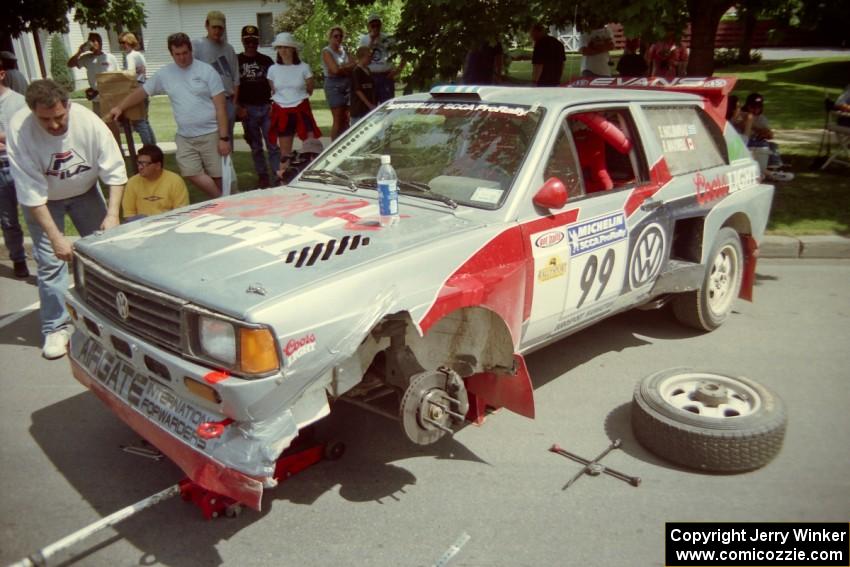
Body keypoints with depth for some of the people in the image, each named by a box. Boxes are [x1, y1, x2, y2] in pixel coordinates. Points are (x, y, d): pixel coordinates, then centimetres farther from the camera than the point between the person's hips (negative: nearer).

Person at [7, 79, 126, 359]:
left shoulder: (88, 121, -28)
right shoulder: (19, 131, -31)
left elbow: (115, 172, -21)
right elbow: (31, 193, -29)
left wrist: (112, 213, -29)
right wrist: (55, 236, -32)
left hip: (84, 192, 2)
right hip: (43, 200, -2)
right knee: (50, 261, -9)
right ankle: (55, 329, 1)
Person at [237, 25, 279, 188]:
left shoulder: (266, 61, 9)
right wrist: (238, 107, -5)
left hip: (266, 107, 0)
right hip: (247, 109, 0)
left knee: (272, 144, -5)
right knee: (256, 147, 6)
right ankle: (263, 175, 14)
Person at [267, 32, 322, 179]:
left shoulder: (303, 68, -3)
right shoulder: (273, 69, 2)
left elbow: (309, 91, 8)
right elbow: (273, 92, 15)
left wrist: (296, 96, 11)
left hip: (301, 110, -1)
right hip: (282, 112, 2)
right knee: (285, 151, 6)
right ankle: (283, 179, 15)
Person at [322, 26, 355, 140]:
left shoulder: (343, 49, 16)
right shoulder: (326, 51, -3)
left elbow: (352, 67, 7)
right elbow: (335, 69, -16)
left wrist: (342, 68, -9)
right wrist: (348, 66, -1)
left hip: (347, 85, 6)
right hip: (333, 85, -6)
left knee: (345, 120, 3)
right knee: (338, 120, -10)